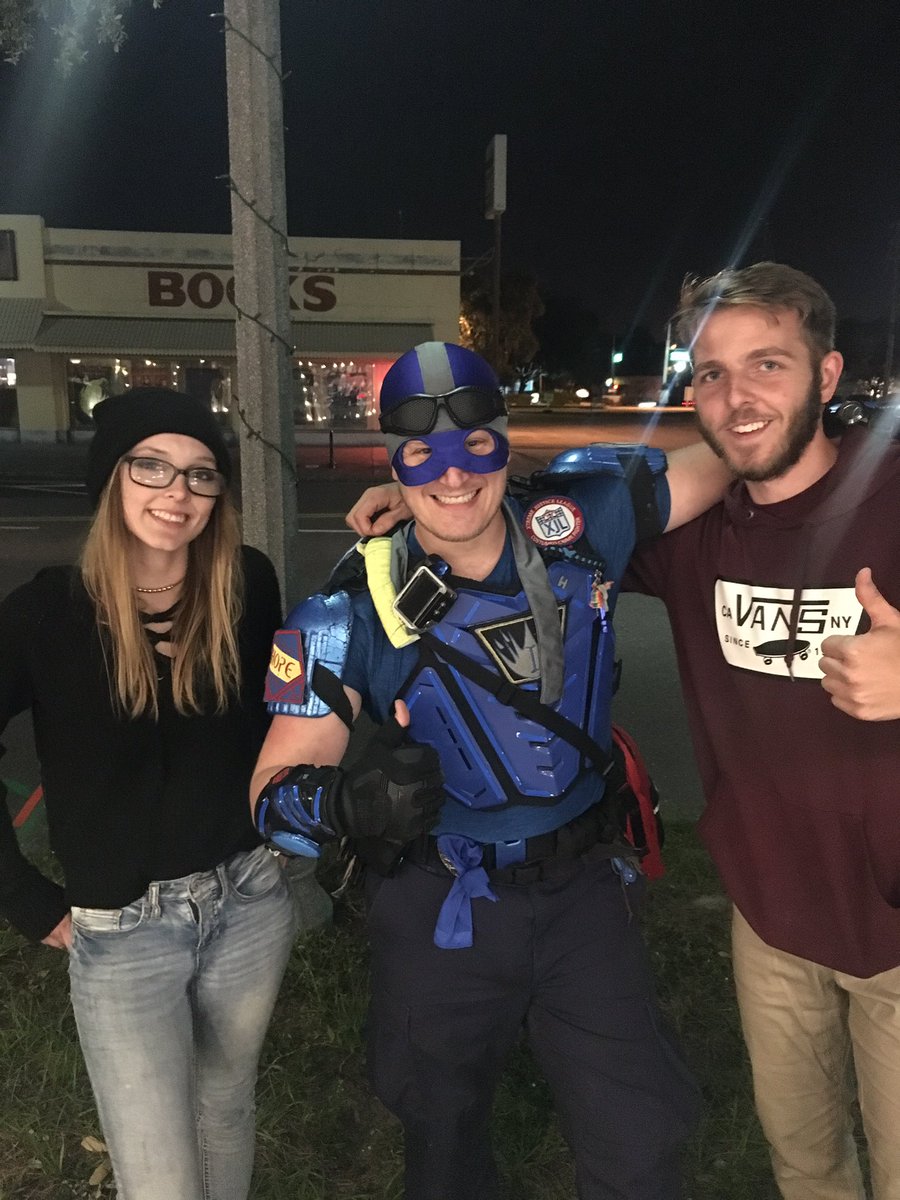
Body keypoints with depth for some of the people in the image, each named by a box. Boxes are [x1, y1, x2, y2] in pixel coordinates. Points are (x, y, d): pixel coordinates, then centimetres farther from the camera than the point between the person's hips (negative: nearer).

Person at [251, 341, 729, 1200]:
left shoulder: (580, 528, -13)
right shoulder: (355, 611, -18)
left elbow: (719, 457, 1)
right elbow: (275, 790, -19)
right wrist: (343, 798, -39)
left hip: (585, 888, 1)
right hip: (441, 910, 0)